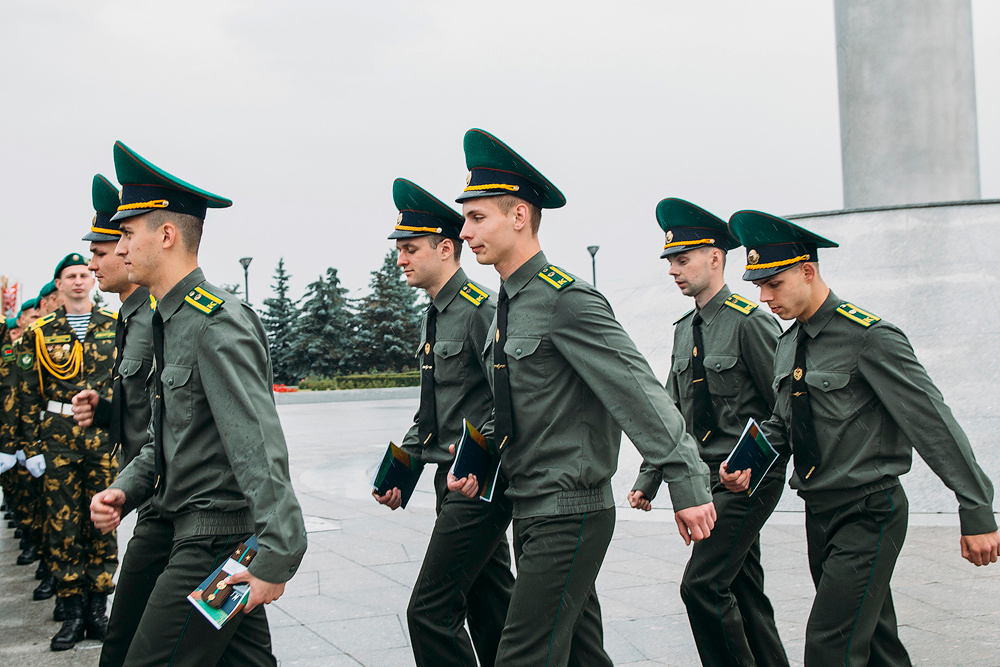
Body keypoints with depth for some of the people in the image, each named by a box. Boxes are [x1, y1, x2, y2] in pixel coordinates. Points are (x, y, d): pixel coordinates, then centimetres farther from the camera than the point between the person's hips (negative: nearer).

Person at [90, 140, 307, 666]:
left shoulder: (216, 325, -18)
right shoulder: (171, 323, 14)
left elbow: (260, 449, -26)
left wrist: (276, 555, -30)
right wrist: (123, 490, 3)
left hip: (219, 543, -10)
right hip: (194, 533, 10)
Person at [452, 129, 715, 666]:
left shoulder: (567, 300, -17)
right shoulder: (508, 306, 12)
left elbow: (641, 394, -19)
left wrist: (688, 485, -20)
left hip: (570, 515, -9)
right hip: (531, 512, 9)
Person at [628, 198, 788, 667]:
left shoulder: (750, 321, -11)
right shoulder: (684, 330, 13)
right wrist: (648, 479, 11)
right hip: (707, 477, 8)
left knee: (702, 584, -14)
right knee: (745, 592, 12)